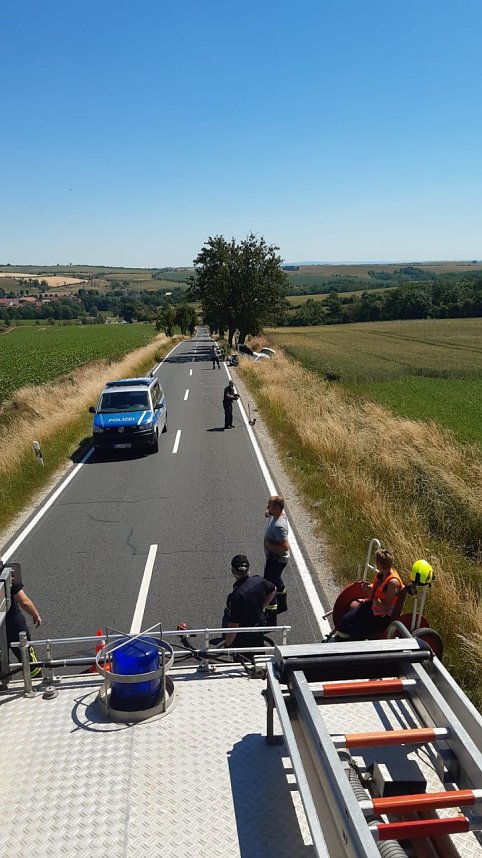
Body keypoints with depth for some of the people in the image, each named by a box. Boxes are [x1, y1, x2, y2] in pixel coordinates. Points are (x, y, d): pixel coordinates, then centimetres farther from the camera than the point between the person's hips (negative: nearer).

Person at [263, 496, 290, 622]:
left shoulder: (279, 526, -34)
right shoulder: (280, 513, -6)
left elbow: (285, 546, -36)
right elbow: (269, 513, 20)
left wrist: (269, 544, -25)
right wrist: (268, 513, -2)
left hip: (276, 559, -10)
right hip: (274, 557, 10)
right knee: (276, 580, 30)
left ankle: (271, 619, 7)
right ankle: (282, 605, 53)